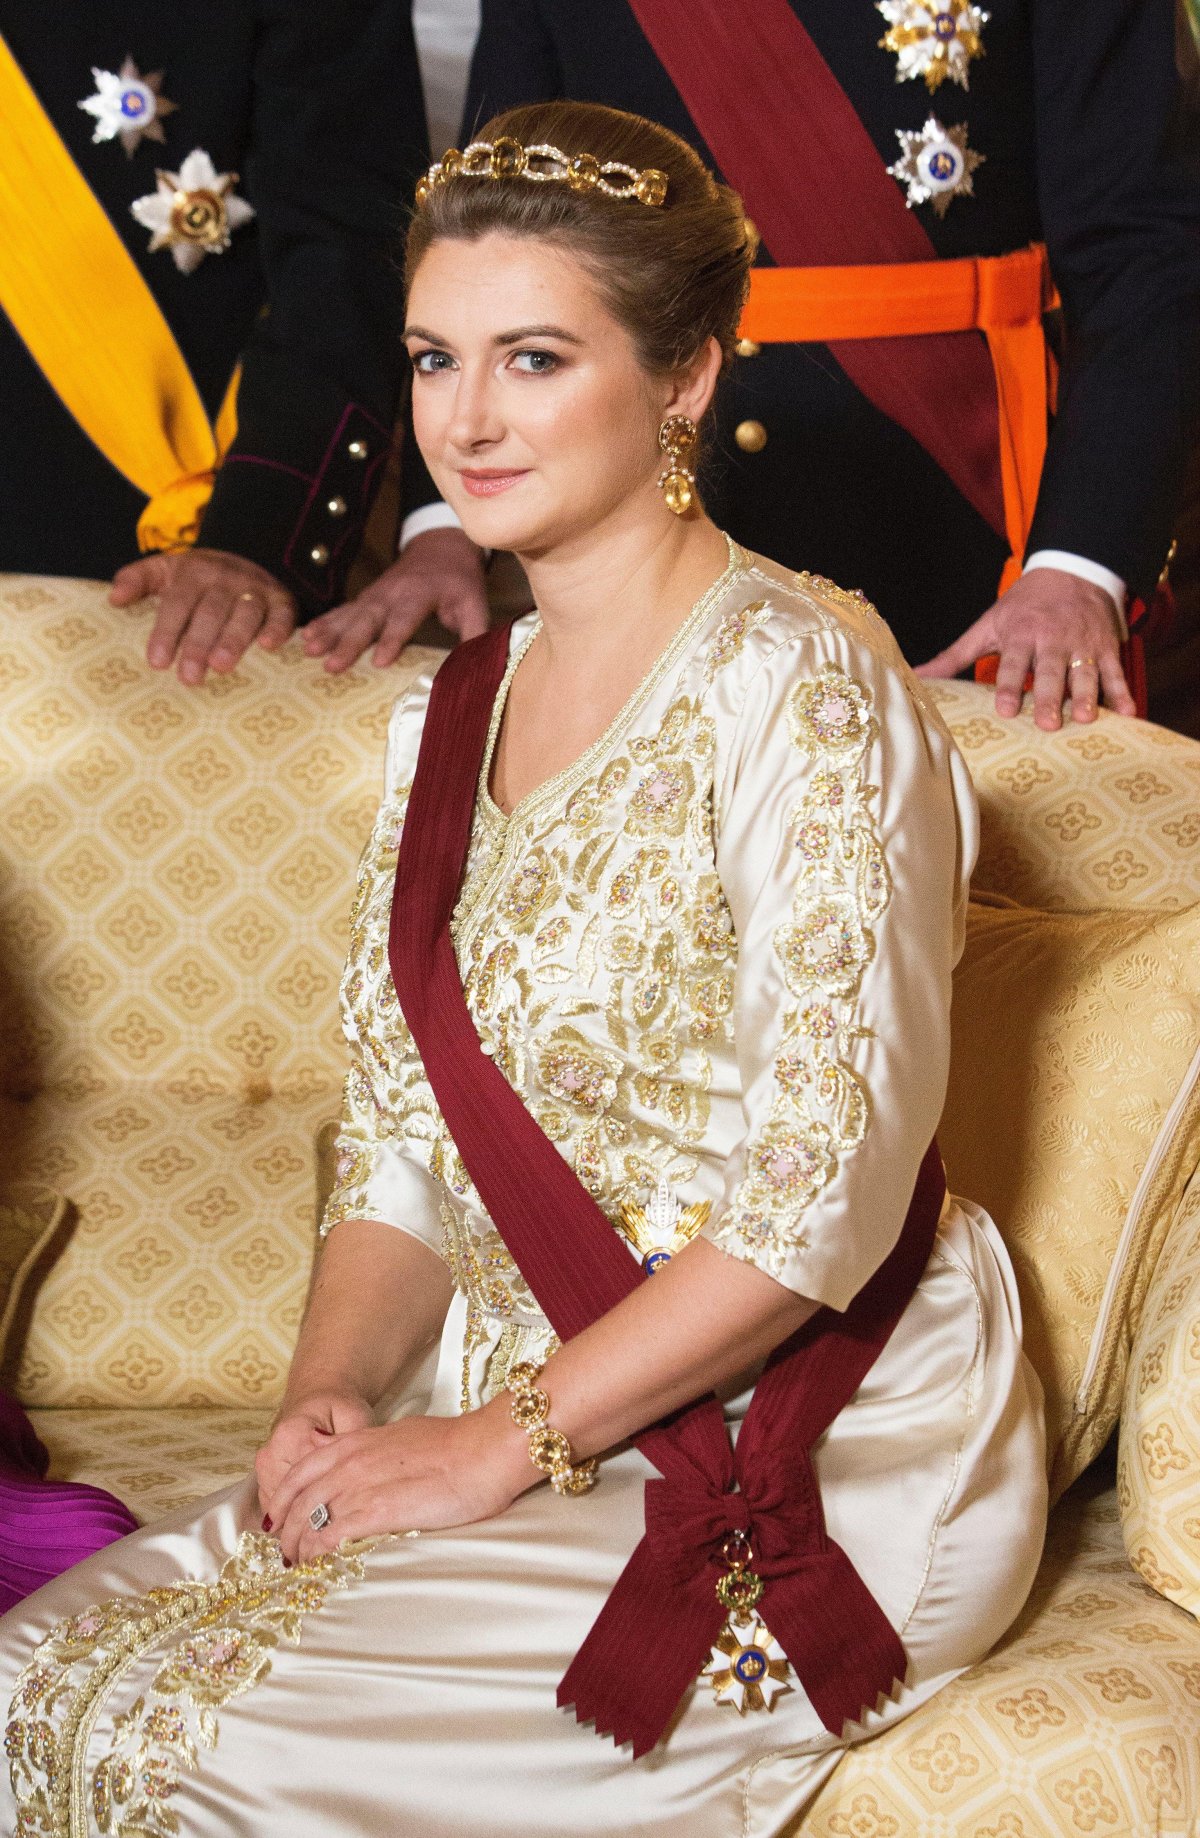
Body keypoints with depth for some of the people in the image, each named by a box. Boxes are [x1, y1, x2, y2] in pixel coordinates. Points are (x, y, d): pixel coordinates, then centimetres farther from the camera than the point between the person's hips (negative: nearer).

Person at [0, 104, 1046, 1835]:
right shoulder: (451, 714, 11)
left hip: (820, 1467, -6)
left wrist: (506, 1440, -16)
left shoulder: (796, 673, -13)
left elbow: (828, 1187, -18)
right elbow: (401, 1151, 12)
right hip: (531, 1422, 7)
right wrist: (333, 1399, -6)